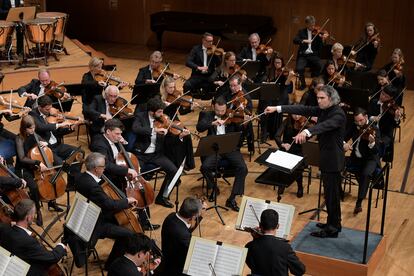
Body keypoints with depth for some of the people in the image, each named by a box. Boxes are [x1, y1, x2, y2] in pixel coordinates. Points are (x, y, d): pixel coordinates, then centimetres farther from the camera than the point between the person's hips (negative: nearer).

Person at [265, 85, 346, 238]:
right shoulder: (322, 110, 7)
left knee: (332, 194, -1)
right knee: (331, 193, 19)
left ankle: (332, 229, 8)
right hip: (325, 157, 9)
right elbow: (303, 109, 1)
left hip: (333, 161, -9)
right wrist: (277, 108, -7)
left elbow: (325, 125, -39)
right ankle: (333, 223, 32)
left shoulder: (338, 114, -20)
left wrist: (306, 132, -56)